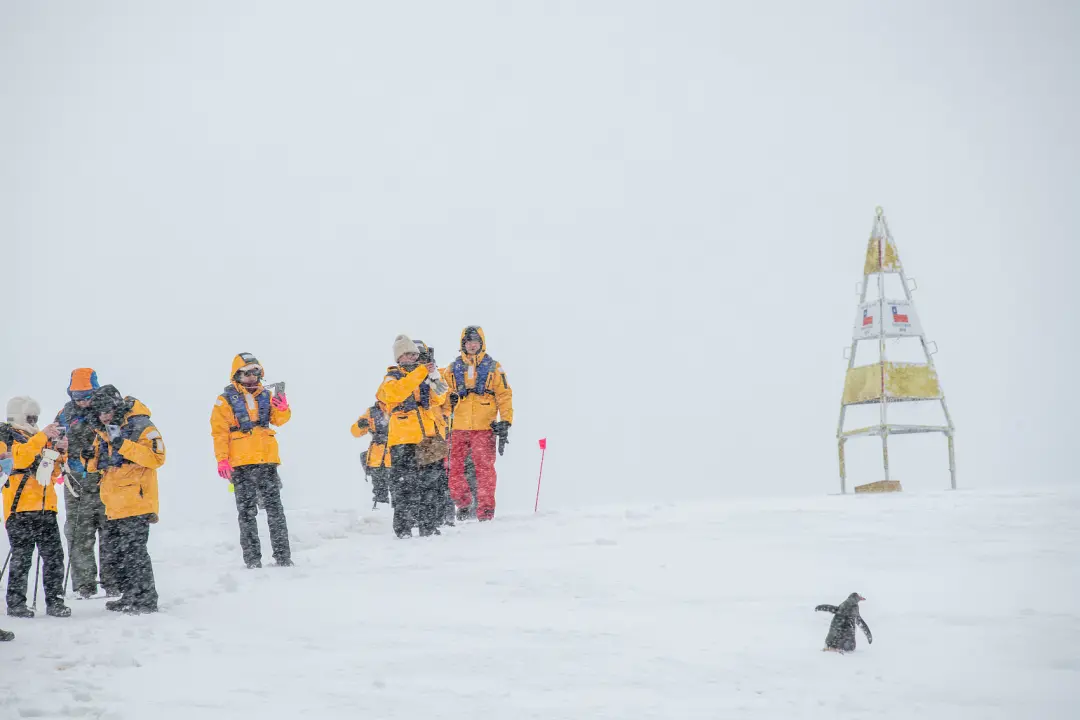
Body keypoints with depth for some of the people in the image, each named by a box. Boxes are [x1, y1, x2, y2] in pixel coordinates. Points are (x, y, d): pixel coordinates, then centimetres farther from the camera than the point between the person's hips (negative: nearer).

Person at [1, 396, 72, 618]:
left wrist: (59, 453, 9)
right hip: (20, 506, -6)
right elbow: (20, 456, -18)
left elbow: (54, 472, 25)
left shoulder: (41, 439, 24)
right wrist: (42, 436, -17)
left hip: (45, 507, 6)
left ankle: (54, 601, 3)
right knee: (21, 557, -6)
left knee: (54, 556, 0)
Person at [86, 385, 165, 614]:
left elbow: (156, 458, -20)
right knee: (118, 552, 13)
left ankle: (146, 600, -5)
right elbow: (94, 466, 24)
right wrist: (90, 456, -1)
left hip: (136, 503, -9)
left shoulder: (140, 426, -10)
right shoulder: (102, 432, 15)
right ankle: (130, 597, 23)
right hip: (113, 507, 9)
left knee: (134, 551, -10)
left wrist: (122, 444, -26)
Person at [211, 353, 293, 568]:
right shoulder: (226, 400, -1)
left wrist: (282, 409, -15)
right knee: (247, 512, 2)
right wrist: (222, 460, -13)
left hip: (267, 461, 3)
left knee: (275, 509, 2)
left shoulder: (266, 396, 12)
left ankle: (283, 556, 4)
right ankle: (252, 560, 4)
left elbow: (279, 420, 8)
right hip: (241, 464, -3)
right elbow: (219, 432, -4)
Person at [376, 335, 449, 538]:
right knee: (404, 484, -7)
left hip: (429, 436, 5)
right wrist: (420, 373, -22)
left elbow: (439, 398, 4)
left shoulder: (425, 373, 18)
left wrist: (435, 379, -14)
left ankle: (429, 526, 12)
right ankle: (403, 528, -6)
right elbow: (396, 392, -18)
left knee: (430, 482, 6)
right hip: (404, 438, -5)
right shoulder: (393, 376, 6)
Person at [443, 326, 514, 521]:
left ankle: (485, 511, -5)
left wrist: (505, 423, -4)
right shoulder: (454, 368, 12)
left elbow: (504, 396, 4)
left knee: (485, 468, -8)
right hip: (459, 428, 3)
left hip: (484, 427, -3)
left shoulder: (493, 368, 6)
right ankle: (463, 503, 19)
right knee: (454, 468, 1)